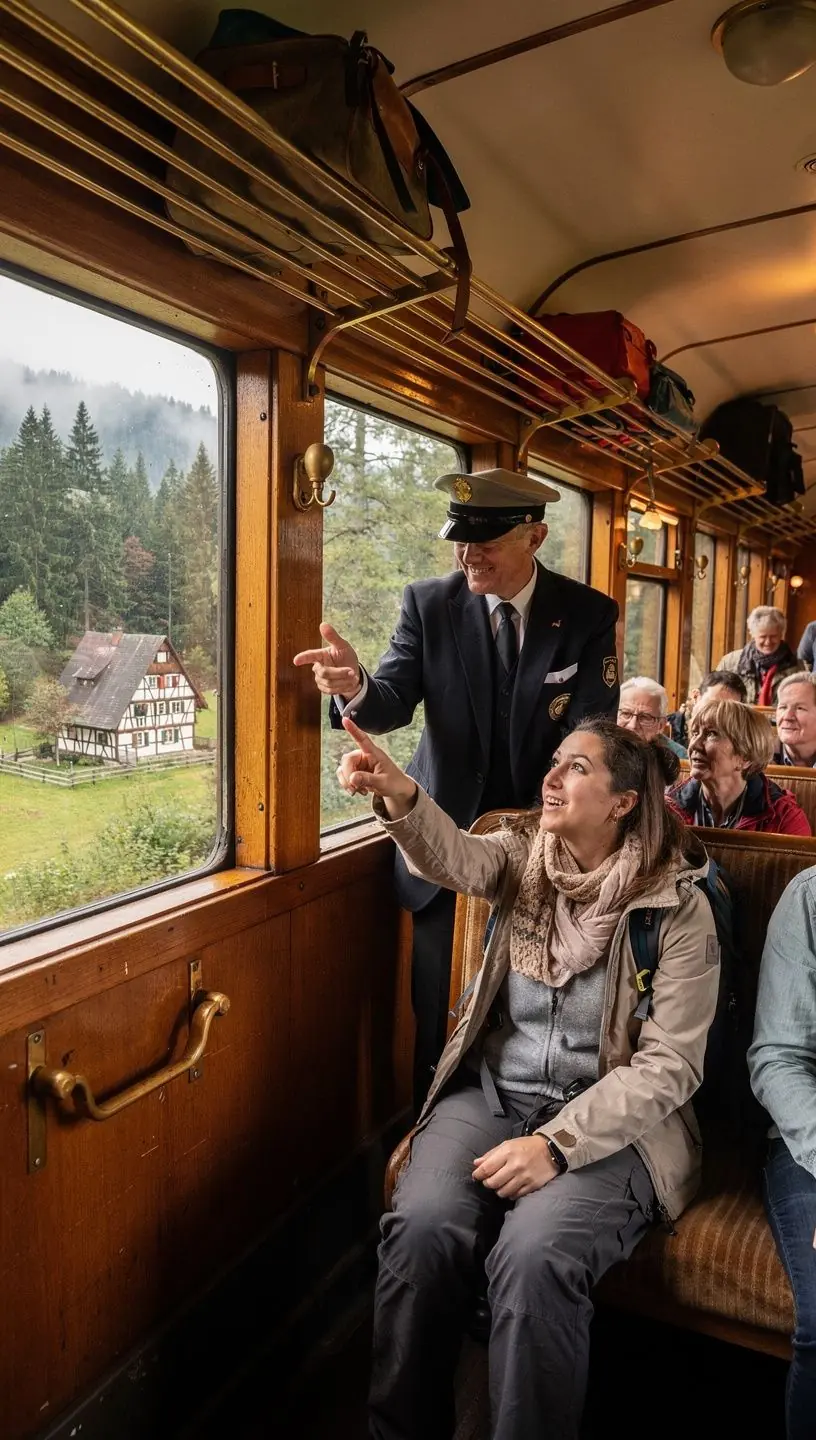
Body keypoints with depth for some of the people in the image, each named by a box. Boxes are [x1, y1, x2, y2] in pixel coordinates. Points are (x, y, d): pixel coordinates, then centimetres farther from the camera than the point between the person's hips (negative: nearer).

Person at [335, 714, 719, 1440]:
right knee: (421, 1228, -21)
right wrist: (401, 796, -43)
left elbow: (669, 1066, -11)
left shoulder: (679, 908, -8)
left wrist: (557, 1144, -20)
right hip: (490, 1095, 3)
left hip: (608, 1122, -3)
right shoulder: (523, 857, 2)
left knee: (532, 1255, -29)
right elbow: (452, 856, -21)